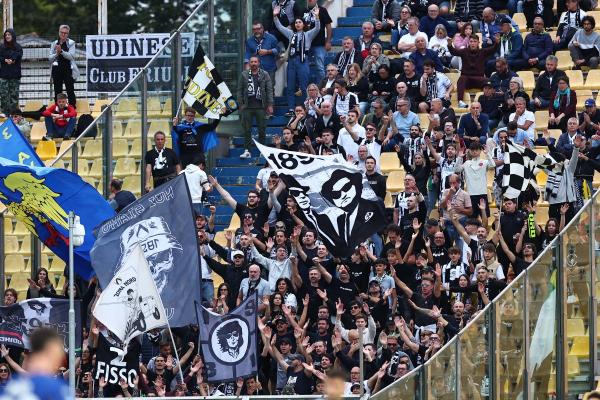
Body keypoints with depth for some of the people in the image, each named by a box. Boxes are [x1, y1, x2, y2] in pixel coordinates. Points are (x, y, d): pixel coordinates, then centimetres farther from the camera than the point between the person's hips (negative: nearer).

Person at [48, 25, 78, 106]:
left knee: (70, 91, -4)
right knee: (57, 92, 6)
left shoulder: (71, 43, 0)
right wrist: (56, 54, -14)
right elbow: (50, 58, 6)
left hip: (68, 70, -3)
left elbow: (71, 56, -12)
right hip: (57, 70, 3)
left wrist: (61, 51, -26)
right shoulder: (54, 44, 10)